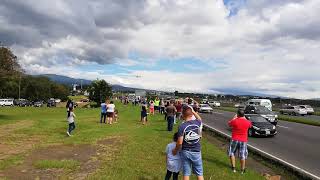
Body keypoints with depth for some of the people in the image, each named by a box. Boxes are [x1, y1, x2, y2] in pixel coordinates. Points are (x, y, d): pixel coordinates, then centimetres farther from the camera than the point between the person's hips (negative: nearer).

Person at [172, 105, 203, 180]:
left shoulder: (182, 126, -17)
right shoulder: (198, 123, -9)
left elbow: (179, 143, -16)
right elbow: (199, 118, 19)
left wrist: (175, 151, 1)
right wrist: (193, 111, 19)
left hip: (185, 152, -1)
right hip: (196, 152, 2)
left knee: (186, 174, 11)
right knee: (199, 174, 14)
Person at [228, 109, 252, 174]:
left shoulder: (234, 121, -15)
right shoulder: (247, 122, -7)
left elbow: (229, 124, 7)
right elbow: (250, 125, 18)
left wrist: (234, 118, 19)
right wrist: (244, 118, 26)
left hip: (235, 140, -2)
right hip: (243, 141, 2)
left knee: (232, 153, 14)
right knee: (242, 155, 10)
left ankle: (233, 168, 14)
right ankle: (242, 170, 20)